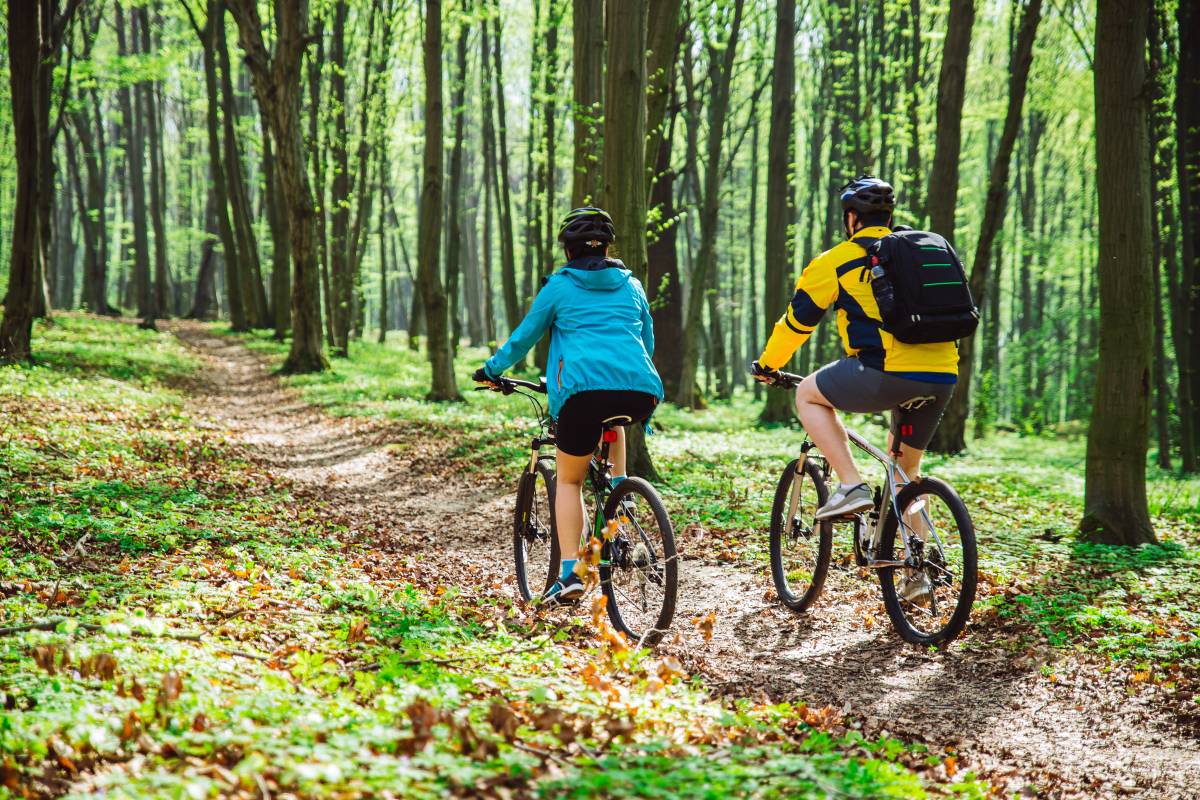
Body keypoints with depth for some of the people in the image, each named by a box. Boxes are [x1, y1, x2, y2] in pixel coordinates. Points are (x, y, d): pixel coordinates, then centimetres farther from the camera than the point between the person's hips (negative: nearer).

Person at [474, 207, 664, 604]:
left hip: (584, 388, -3)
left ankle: (570, 573, 1)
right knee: (613, 424, 39)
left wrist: (491, 370, 36)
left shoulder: (559, 286, 13)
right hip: (640, 392, 3)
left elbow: (524, 337, 20)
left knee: (568, 480, 14)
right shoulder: (631, 285, 22)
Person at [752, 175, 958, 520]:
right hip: (944, 376, 6)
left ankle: (851, 486, 2)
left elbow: (798, 319, 12)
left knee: (808, 395, 15)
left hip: (889, 373, -6)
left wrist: (767, 364, 28)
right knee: (905, 471, 24)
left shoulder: (837, 260, 6)